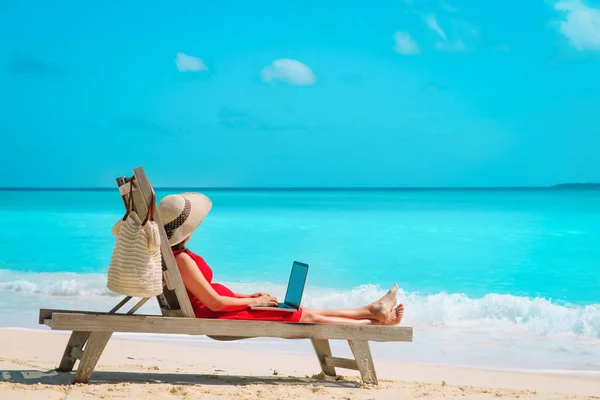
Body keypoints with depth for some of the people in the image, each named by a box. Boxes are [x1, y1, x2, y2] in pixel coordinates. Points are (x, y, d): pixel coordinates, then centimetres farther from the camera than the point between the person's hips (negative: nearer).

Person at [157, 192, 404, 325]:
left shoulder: (173, 254, 10)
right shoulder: (181, 259, -23)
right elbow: (214, 302, -24)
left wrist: (247, 296, 15)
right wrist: (253, 301, -10)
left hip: (221, 311, 10)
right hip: (220, 318, -10)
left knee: (306, 313, 12)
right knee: (307, 317, -4)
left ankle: (372, 310, 18)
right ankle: (375, 322, 7)